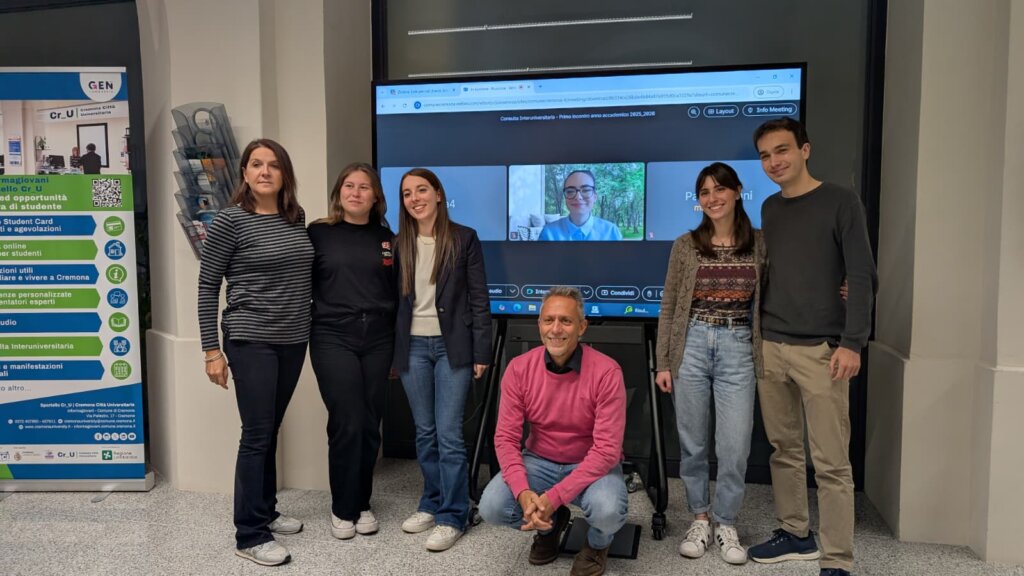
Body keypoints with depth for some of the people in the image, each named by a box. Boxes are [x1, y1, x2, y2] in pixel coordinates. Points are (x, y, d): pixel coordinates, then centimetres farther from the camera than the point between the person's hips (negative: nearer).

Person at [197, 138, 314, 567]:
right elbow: (207, 288, -7)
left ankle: (266, 511, 31)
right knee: (257, 435, -1)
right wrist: (212, 350, -10)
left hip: (293, 341, 6)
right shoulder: (230, 221, -9)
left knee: (270, 431, 16)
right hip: (251, 342, -5)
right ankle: (249, 535, 11)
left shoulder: (296, 219, 7)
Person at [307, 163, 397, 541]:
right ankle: (342, 509, 14)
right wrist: (306, 333, -2)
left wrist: (398, 346, 11)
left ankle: (362, 504, 24)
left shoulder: (386, 238, 9)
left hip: (378, 340, 3)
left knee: (370, 425, 7)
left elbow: (396, 294, 12)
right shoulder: (319, 233, 1)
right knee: (347, 424, -6)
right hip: (333, 339, -3)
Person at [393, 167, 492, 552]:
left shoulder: (464, 239, -2)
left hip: (452, 346, -3)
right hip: (413, 347, 4)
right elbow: (394, 299, 9)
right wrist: (392, 352, 7)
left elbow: (479, 299, -3)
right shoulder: (399, 244, 7)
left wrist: (480, 353, -6)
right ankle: (431, 504, 26)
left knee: (448, 433, -3)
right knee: (425, 432, 11)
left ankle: (453, 516, 8)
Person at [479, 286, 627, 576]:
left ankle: (597, 544, 8)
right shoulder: (519, 368, -12)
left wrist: (554, 497, -31)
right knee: (491, 507, -20)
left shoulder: (606, 371, -22)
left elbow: (607, 449, -24)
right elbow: (506, 438, -11)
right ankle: (550, 524, 15)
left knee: (608, 511, -34)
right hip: (540, 461, 3)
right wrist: (523, 492, -29)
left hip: (593, 465, -3)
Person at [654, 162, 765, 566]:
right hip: (692, 346, 0)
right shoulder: (685, 245, 2)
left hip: (738, 348, 0)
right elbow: (669, 306, 4)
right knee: (692, 442, 9)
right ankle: (700, 518, 26)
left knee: (735, 444, 0)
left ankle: (726, 524, 21)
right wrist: (663, 361, 0)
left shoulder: (760, 244, 3)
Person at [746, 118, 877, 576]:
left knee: (831, 462, -3)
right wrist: (755, 333, 11)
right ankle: (795, 534, 26)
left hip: (821, 349, -5)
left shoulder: (840, 202, -3)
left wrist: (852, 343, -14)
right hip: (769, 347, 5)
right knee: (784, 449, 12)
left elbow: (862, 278, -7)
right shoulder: (769, 209, 14)